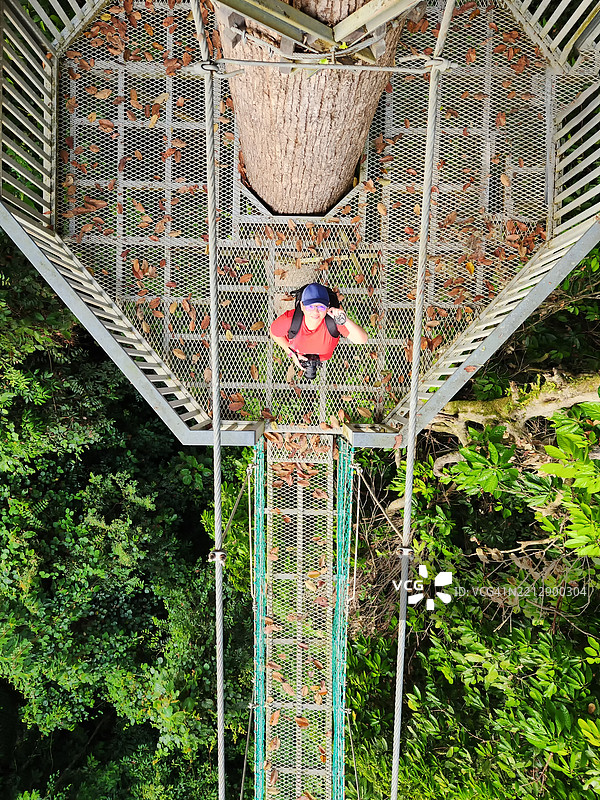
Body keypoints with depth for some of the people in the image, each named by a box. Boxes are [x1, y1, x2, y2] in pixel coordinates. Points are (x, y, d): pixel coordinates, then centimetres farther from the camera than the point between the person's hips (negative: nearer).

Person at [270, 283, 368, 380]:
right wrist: (291, 353, -18)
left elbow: (362, 340, -46)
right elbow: (274, 333, -19)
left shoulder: (334, 319, -44)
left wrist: (346, 321, -61)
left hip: (324, 355, 1)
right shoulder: (289, 319, -42)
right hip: (299, 351, -1)